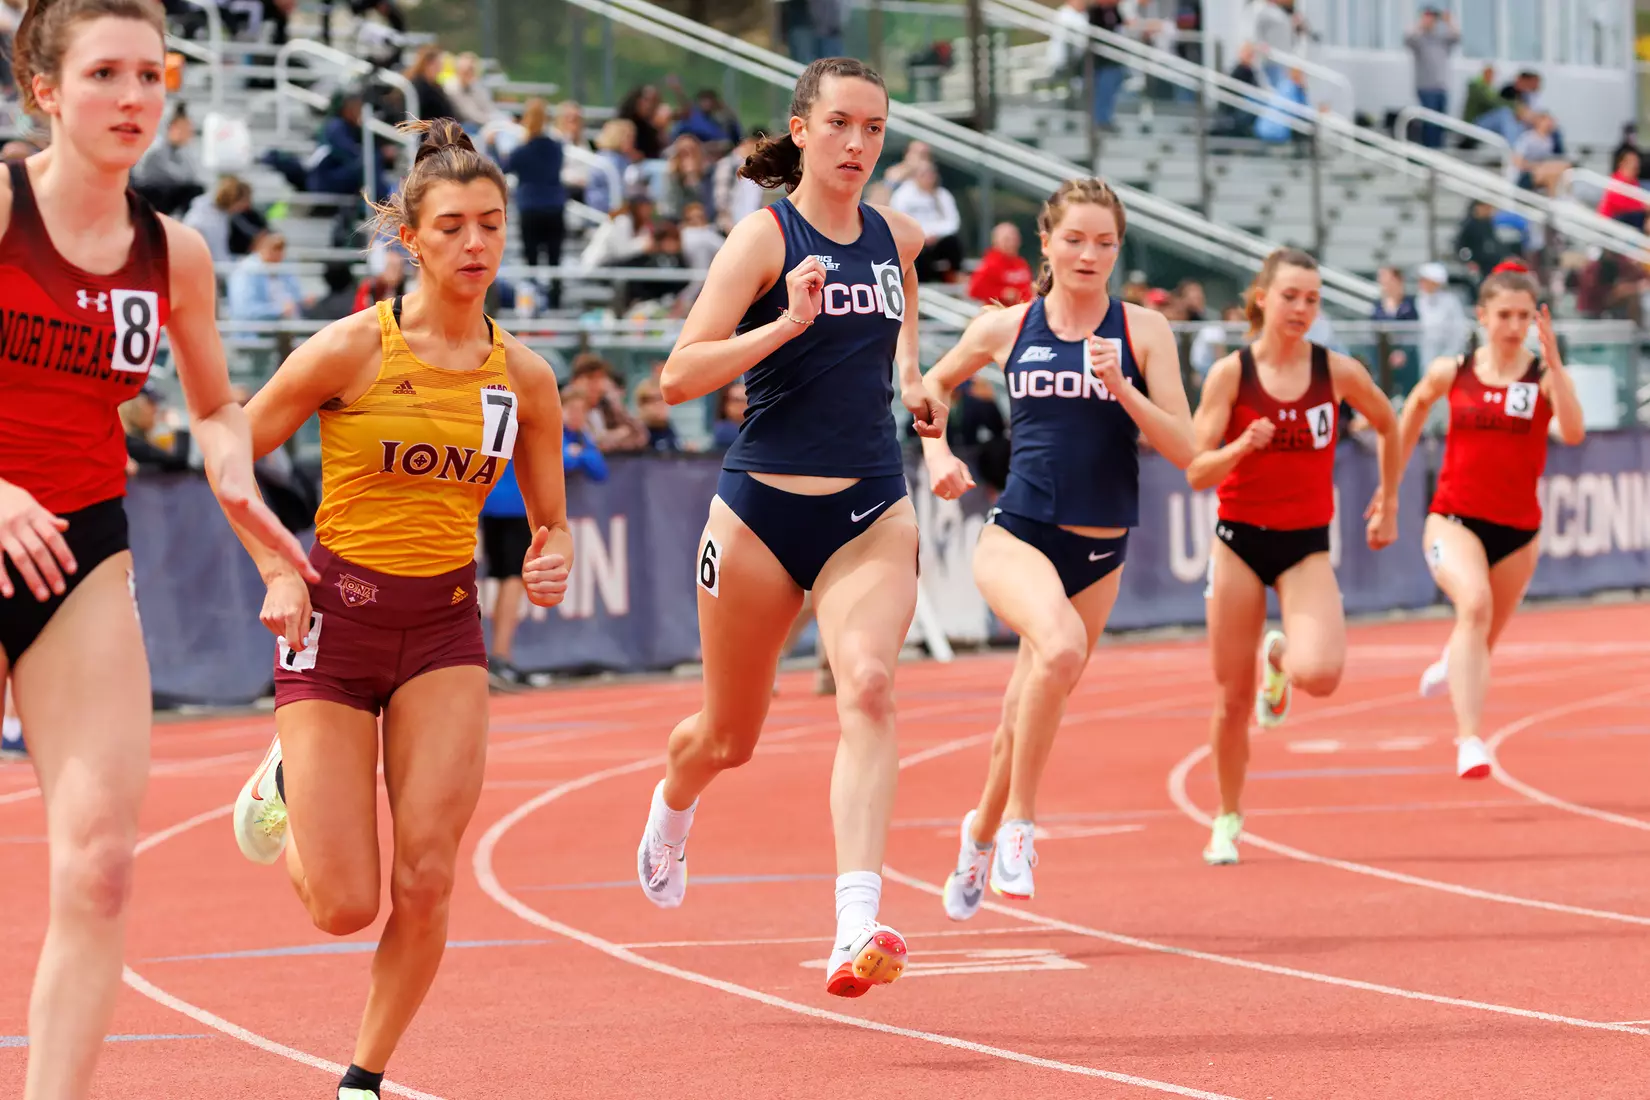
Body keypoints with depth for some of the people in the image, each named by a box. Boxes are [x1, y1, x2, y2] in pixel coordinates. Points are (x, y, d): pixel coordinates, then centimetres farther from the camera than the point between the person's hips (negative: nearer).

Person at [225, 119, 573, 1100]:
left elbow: (552, 518, 12)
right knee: (345, 907, -5)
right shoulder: (354, 349, -11)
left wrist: (552, 561, -10)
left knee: (427, 880, -12)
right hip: (336, 616, -3)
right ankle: (287, 789, 31)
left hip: (446, 625, 3)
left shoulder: (523, 376, 0)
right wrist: (276, 570, -11)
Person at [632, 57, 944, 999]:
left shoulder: (899, 238, 7)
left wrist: (912, 381, 11)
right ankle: (673, 809, 51)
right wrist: (786, 325, -29)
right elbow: (680, 376, -17)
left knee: (869, 688, -24)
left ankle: (858, 925, -34)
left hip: (873, 510, 3)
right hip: (765, 507, -2)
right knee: (731, 735, 13)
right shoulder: (766, 237, -8)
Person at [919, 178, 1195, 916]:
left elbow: (1184, 449, -7)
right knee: (1061, 647, -34)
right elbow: (934, 384, 20)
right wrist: (936, 453, 4)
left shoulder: (1143, 331, -2)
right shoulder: (1004, 329, 1)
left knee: (1026, 721, 13)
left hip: (1100, 553, 2)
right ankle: (1019, 821, -20)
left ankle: (983, 830, 43)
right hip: (1016, 537, -2)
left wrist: (1120, 387, -20)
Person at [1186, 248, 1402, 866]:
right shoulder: (1230, 374, -7)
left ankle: (1280, 659, 14)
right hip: (1239, 540, 0)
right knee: (1232, 698, 4)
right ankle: (1228, 820, 26)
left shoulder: (1338, 372, -4)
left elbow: (1387, 426, 16)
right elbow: (1196, 473, -9)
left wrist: (1388, 501, 21)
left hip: (1307, 543, 0)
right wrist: (1242, 445, -27)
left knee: (1319, 674, -24)